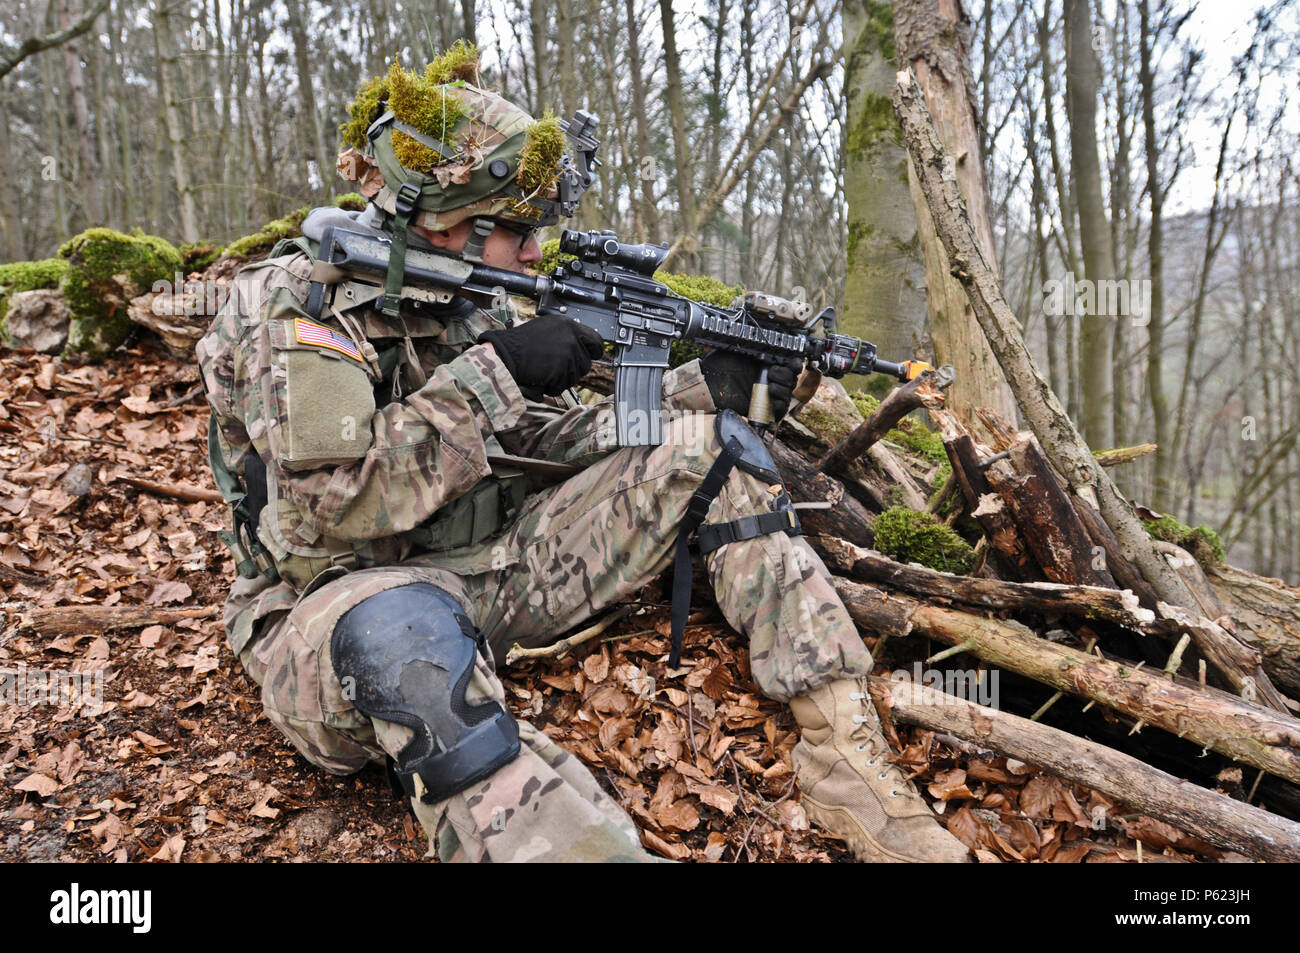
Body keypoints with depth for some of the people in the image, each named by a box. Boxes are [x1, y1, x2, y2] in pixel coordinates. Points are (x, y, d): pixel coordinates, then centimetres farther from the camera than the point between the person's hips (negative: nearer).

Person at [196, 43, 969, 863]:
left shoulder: (465, 305, 7)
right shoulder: (290, 305, -14)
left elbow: (542, 442, 9)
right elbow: (331, 502, -25)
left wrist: (705, 387, -3)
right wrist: (489, 373, -23)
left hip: (495, 572, 6)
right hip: (341, 606, -6)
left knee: (712, 440, -5)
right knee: (402, 631, -45)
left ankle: (847, 757, -11)